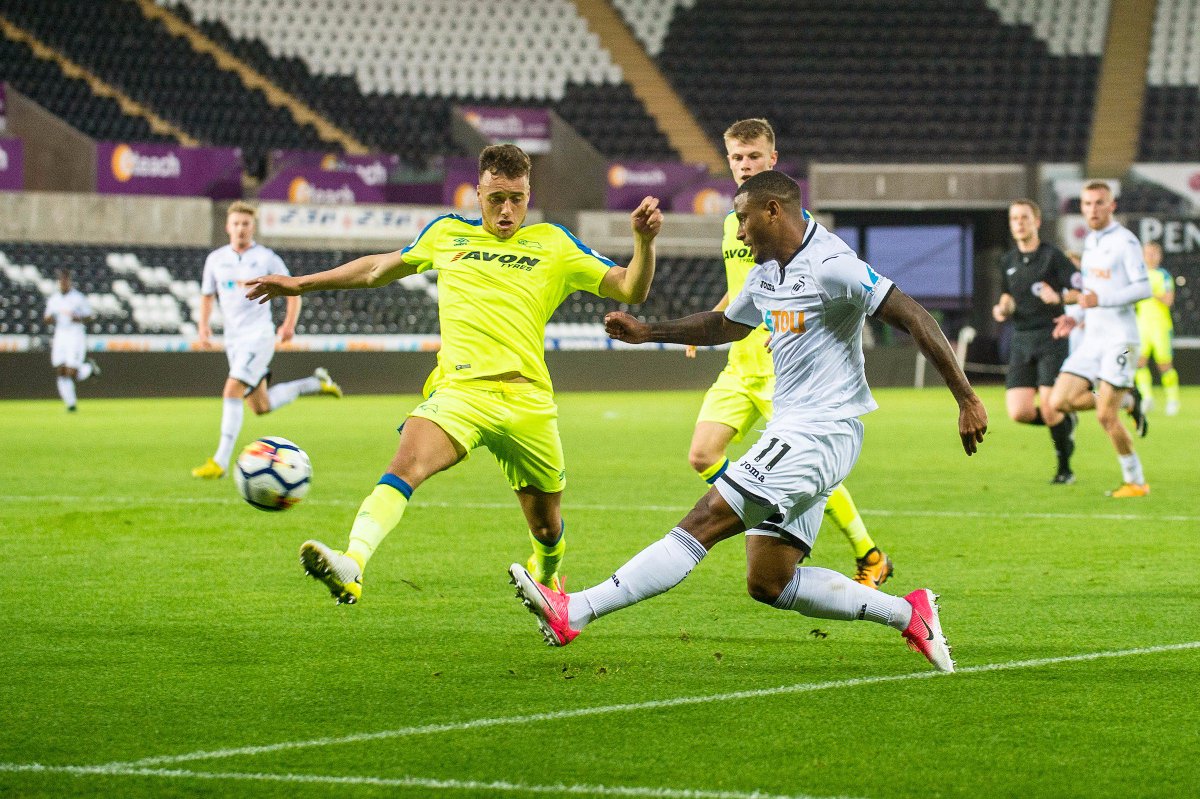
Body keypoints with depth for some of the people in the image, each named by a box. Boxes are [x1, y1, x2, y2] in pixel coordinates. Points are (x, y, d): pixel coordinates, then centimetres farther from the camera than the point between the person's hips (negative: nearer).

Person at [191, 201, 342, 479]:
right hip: (233, 339, 6)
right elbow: (207, 295, 21)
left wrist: (289, 324, -12)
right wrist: (203, 325, 3)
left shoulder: (267, 258, -3)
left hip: (259, 334, -6)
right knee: (261, 406, 10)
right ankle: (315, 383, 33)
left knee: (232, 392, -22)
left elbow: (292, 291, 4)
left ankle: (220, 461, -22)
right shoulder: (215, 259, 9)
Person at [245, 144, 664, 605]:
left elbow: (630, 290, 12)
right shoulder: (447, 234, 17)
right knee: (408, 462, -31)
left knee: (546, 527, 9)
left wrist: (643, 241, -7)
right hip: (460, 390, -1)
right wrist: (301, 284, 35)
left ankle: (545, 577, 44)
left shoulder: (552, 243, 14)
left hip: (527, 398, 1)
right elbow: (379, 268, 32)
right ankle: (351, 567, -49)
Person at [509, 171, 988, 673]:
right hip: (793, 432, 10)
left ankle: (574, 612, -20)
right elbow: (727, 326, 34)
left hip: (820, 435, -10)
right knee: (767, 583, 6)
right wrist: (648, 332, 25)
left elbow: (914, 318, -17)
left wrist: (966, 398, -19)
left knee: (704, 522, -15)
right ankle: (908, 614, 12)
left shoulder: (829, 266, -14)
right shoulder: (767, 272, 15)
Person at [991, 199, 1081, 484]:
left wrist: (1058, 297, -26)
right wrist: (1003, 309, 5)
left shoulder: (1052, 256, -6)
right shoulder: (1008, 261, 13)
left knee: (1049, 408, -12)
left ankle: (1065, 469, 7)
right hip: (1021, 340, 5)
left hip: (1051, 338, -5)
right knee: (1019, 412, -8)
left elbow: (1081, 293, -8)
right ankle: (1066, 422, 22)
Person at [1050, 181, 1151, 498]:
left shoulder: (1125, 241, -11)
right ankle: (1127, 401, 16)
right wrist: (1078, 318, 14)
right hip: (1092, 339, 8)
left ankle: (1136, 481, 6)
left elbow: (1143, 288, -18)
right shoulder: (1090, 241, 14)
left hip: (1119, 339, -8)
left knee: (1106, 417, -10)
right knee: (1059, 401, -2)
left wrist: (1099, 300, -25)